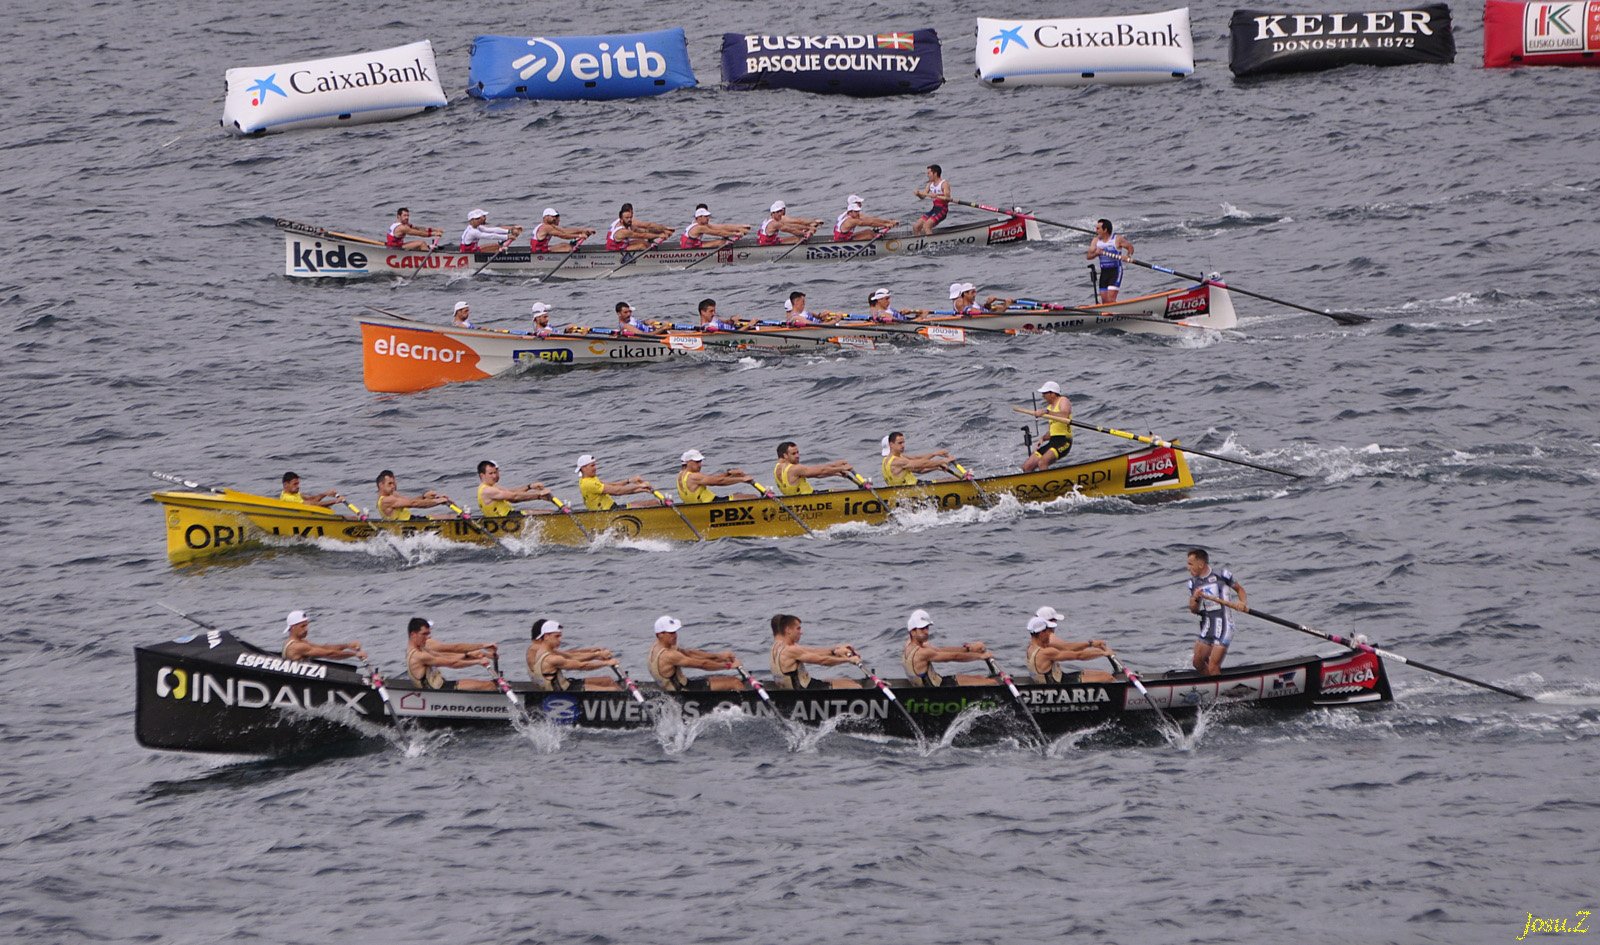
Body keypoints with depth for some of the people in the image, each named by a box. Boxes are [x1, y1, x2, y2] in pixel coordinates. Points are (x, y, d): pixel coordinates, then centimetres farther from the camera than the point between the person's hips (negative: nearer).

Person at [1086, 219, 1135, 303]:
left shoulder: (1117, 240, -8)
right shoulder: (1096, 241, 6)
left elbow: (1130, 247, 1)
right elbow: (1088, 256, 0)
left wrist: (1128, 256, -19)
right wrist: (1096, 253, -21)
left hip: (1115, 271, -6)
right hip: (1104, 272, 6)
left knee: (1110, 298, -17)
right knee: (1104, 299, 6)